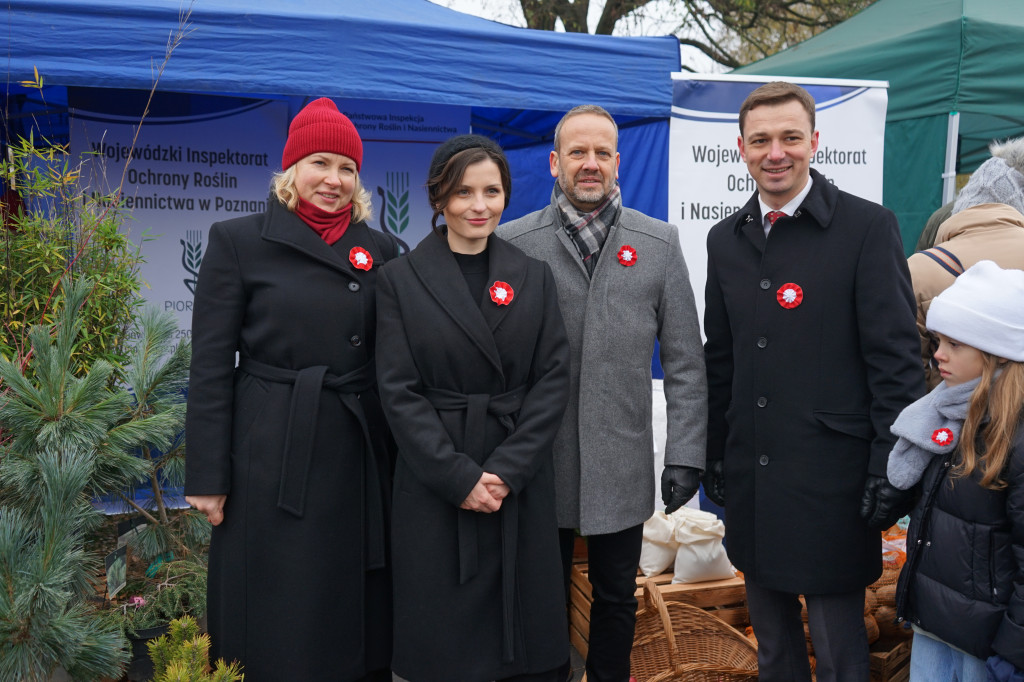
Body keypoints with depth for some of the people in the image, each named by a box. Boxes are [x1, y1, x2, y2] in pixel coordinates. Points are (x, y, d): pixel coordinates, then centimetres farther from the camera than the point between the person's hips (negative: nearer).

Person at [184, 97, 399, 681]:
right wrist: (208, 476, -6)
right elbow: (211, 366, -4)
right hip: (272, 455, -3)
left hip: (361, 455, 3)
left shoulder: (382, 250, 6)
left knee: (359, 613, 14)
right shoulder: (238, 241, -3)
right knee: (278, 624, 9)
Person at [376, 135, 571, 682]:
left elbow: (552, 380, 0)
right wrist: (460, 477, -12)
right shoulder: (400, 279, 1)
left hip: (522, 485, 2)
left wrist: (507, 470, -11)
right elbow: (399, 392, -5)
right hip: (435, 485, -1)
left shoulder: (534, 277, 7)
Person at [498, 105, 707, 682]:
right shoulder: (513, 242, -1)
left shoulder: (660, 242, 3)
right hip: (539, 465, 0)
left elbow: (685, 361, 2)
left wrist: (687, 454, -2)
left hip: (623, 467, 1)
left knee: (617, 599, 16)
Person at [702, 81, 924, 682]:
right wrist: (714, 455, 11)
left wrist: (891, 469, -12)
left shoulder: (868, 227, -8)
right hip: (749, 479, 5)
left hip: (831, 480, -5)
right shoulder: (726, 238, 8)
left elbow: (896, 359, -10)